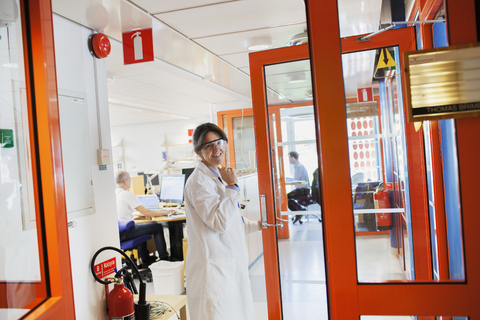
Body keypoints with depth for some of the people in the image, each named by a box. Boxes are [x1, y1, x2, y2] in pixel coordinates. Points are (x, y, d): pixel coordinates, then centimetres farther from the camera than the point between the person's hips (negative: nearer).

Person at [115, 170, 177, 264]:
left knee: (141, 226, 34)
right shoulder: (128, 194, -17)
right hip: (125, 233, -9)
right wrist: (165, 212, -11)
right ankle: (164, 259, 7)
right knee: (158, 227, 1)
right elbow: (145, 212, -19)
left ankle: (145, 259, 39)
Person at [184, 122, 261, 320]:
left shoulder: (218, 176, 14)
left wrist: (257, 225, 21)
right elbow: (219, 222, -25)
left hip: (230, 263, 9)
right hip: (213, 266, -9)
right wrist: (232, 186, -19)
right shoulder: (199, 181, -16)